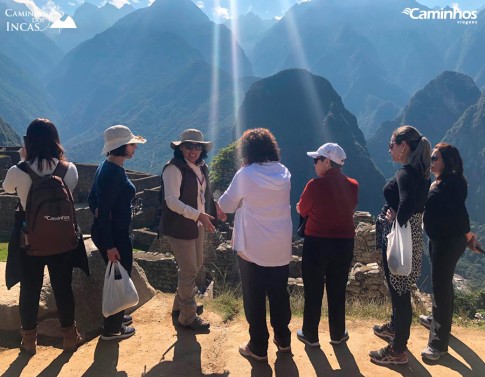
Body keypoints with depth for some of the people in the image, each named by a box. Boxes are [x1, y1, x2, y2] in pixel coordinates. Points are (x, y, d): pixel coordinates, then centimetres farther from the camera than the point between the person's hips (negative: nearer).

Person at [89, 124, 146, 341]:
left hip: (105, 231, 10)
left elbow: (92, 199, 15)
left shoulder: (107, 167, 8)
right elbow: (105, 210, -25)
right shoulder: (114, 172, -23)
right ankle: (112, 329, 21)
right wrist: (110, 245, -23)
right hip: (114, 235, -10)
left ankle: (115, 317, 41)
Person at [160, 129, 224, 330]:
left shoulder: (201, 167, 6)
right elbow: (172, 201, -25)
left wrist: (214, 207, 2)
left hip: (197, 225, 9)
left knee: (196, 265, 21)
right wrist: (198, 215, -31)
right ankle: (188, 317, 19)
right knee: (189, 271, 0)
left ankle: (180, 303, 43)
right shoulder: (174, 168, -19)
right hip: (180, 227, -9)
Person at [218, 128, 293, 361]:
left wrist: (241, 199, 18)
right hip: (281, 248, 5)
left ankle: (258, 347, 20)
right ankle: (283, 339, 34)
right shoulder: (284, 173, 1)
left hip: (253, 248, -5)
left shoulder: (245, 175, -14)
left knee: (254, 299, 10)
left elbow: (226, 205, -3)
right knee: (279, 295, 19)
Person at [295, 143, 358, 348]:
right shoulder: (353, 186, -3)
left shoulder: (315, 185, -16)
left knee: (313, 291, 12)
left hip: (317, 243, -4)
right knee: (337, 291, 18)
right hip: (344, 244, 4)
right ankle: (338, 334, 32)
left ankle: (310, 335, 25)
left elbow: (302, 210, -2)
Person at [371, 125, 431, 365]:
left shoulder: (405, 173, -21)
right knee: (398, 289, 26)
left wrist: (396, 221, -19)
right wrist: (396, 214, -5)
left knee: (399, 292, 4)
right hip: (410, 236, 10)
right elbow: (415, 203, 8)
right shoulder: (419, 173, 8)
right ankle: (394, 328, 47)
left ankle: (398, 351, 19)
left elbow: (406, 203, -36)